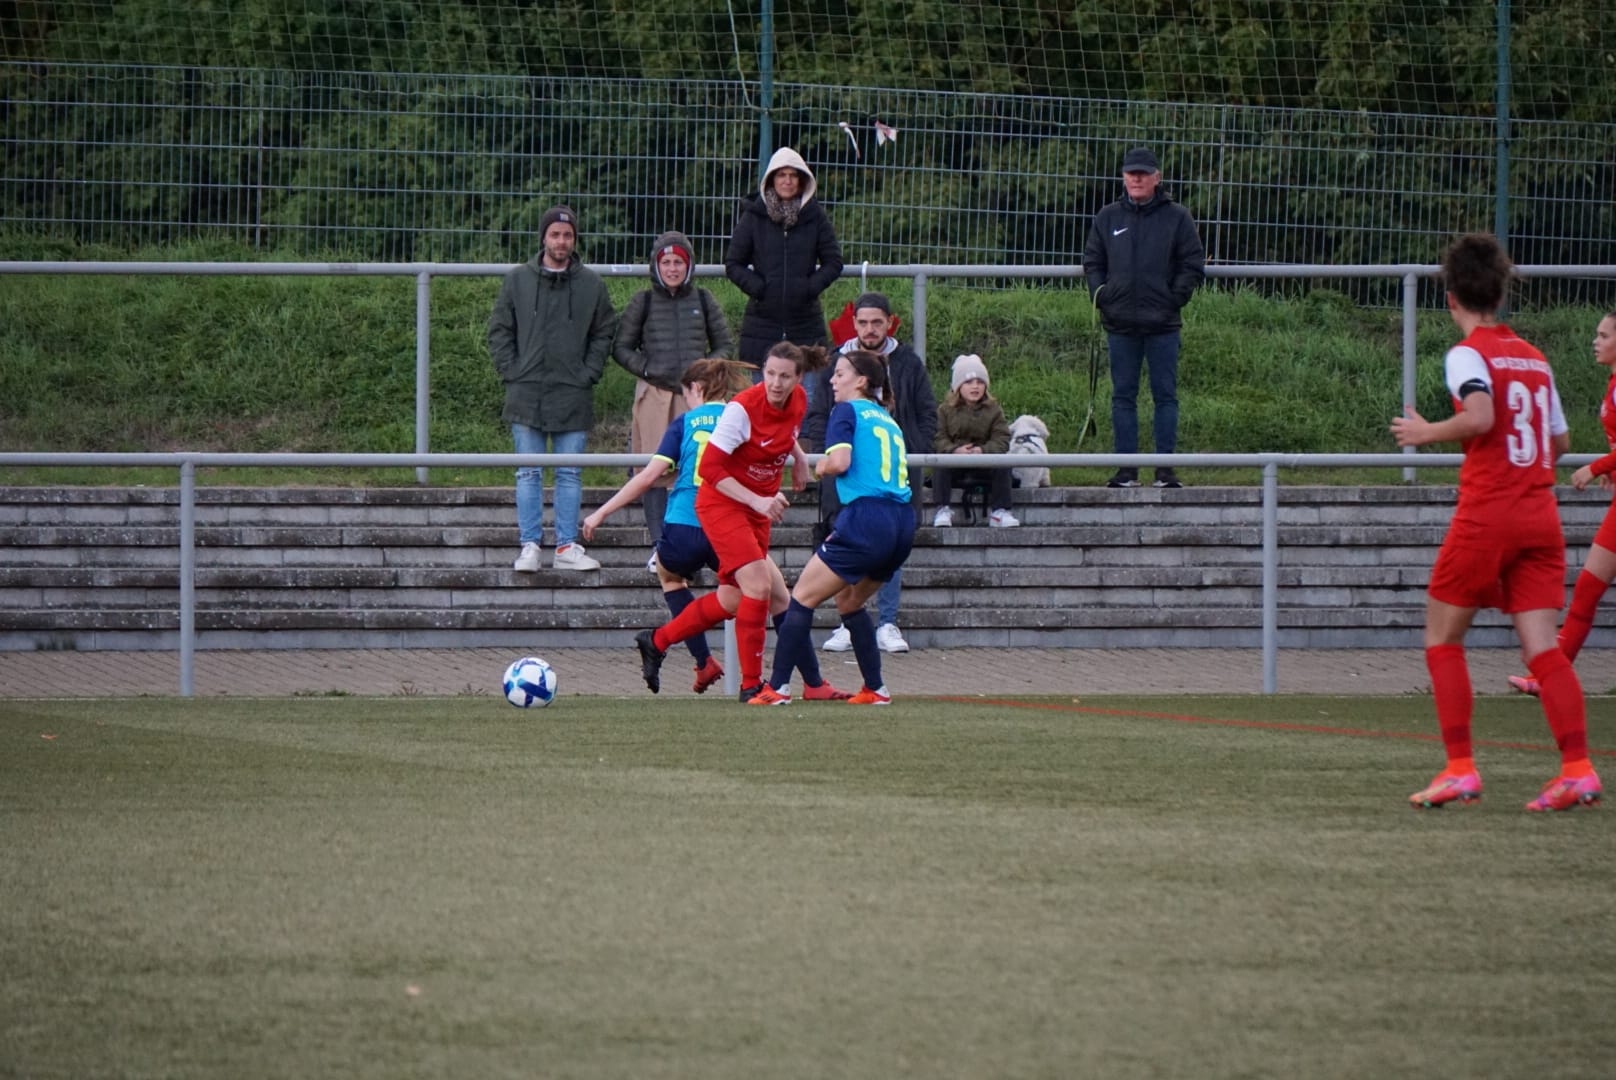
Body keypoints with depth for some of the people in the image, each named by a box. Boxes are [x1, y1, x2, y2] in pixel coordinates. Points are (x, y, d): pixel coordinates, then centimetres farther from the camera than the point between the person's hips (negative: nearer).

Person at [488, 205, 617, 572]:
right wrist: (511, 372, -2)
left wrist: (589, 373, 0)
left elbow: (604, 334, 12)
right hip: (527, 394, 0)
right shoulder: (518, 281, 5)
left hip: (573, 395, 0)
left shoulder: (591, 285, 6)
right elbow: (499, 330, 9)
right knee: (529, 474, 0)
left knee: (570, 474, 3)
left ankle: (567, 546, 6)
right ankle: (530, 546, 2)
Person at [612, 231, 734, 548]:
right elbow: (621, 348, 11)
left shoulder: (703, 301, 10)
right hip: (654, 395, 0)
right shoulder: (643, 303, 7)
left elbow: (725, 345, 16)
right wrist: (647, 369, -5)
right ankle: (659, 544, 2)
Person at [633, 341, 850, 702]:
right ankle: (751, 684, -9)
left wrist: (798, 456, 1)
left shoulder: (798, 402, -5)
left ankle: (655, 641, 31)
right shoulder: (743, 408, -25)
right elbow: (708, 468, -22)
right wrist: (757, 500, -28)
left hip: (760, 506, 8)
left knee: (732, 599, 12)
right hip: (722, 503, -8)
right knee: (759, 585, -19)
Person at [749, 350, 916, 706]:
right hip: (903, 524, 8)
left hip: (867, 519, -8)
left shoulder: (848, 411, 1)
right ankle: (875, 688, 20)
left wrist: (821, 467, 8)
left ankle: (778, 687, -5)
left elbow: (840, 461, -14)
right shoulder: (888, 420, 23)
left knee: (803, 597, 1)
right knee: (849, 602, 25)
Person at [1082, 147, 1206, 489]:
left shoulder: (1177, 218, 2)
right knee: (1123, 397, 4)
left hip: (1162, 323, -2)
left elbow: (1193, 265, 3)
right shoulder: (1107, 218, 10)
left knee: (1165, 395, 0)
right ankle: (1126, 469, 7)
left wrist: (1175, 299, -6)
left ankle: (1165, 468, 3)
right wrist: (1101, 297, 0)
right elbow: (1092, 262, 15)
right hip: (1120, 324, 2)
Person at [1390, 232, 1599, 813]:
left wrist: (1426, 432, -7)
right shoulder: (1534, 358, 14)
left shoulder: (1468, 354, -6)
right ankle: (1578, 769, -12)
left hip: (1486, 512, -6)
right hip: (1540, 514, 6)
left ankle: (1460, 769, 1)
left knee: (1442, 638, 8)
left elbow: (1480, 417, -23)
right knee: (1542, 646, 1)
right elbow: (1559, 442, 18)